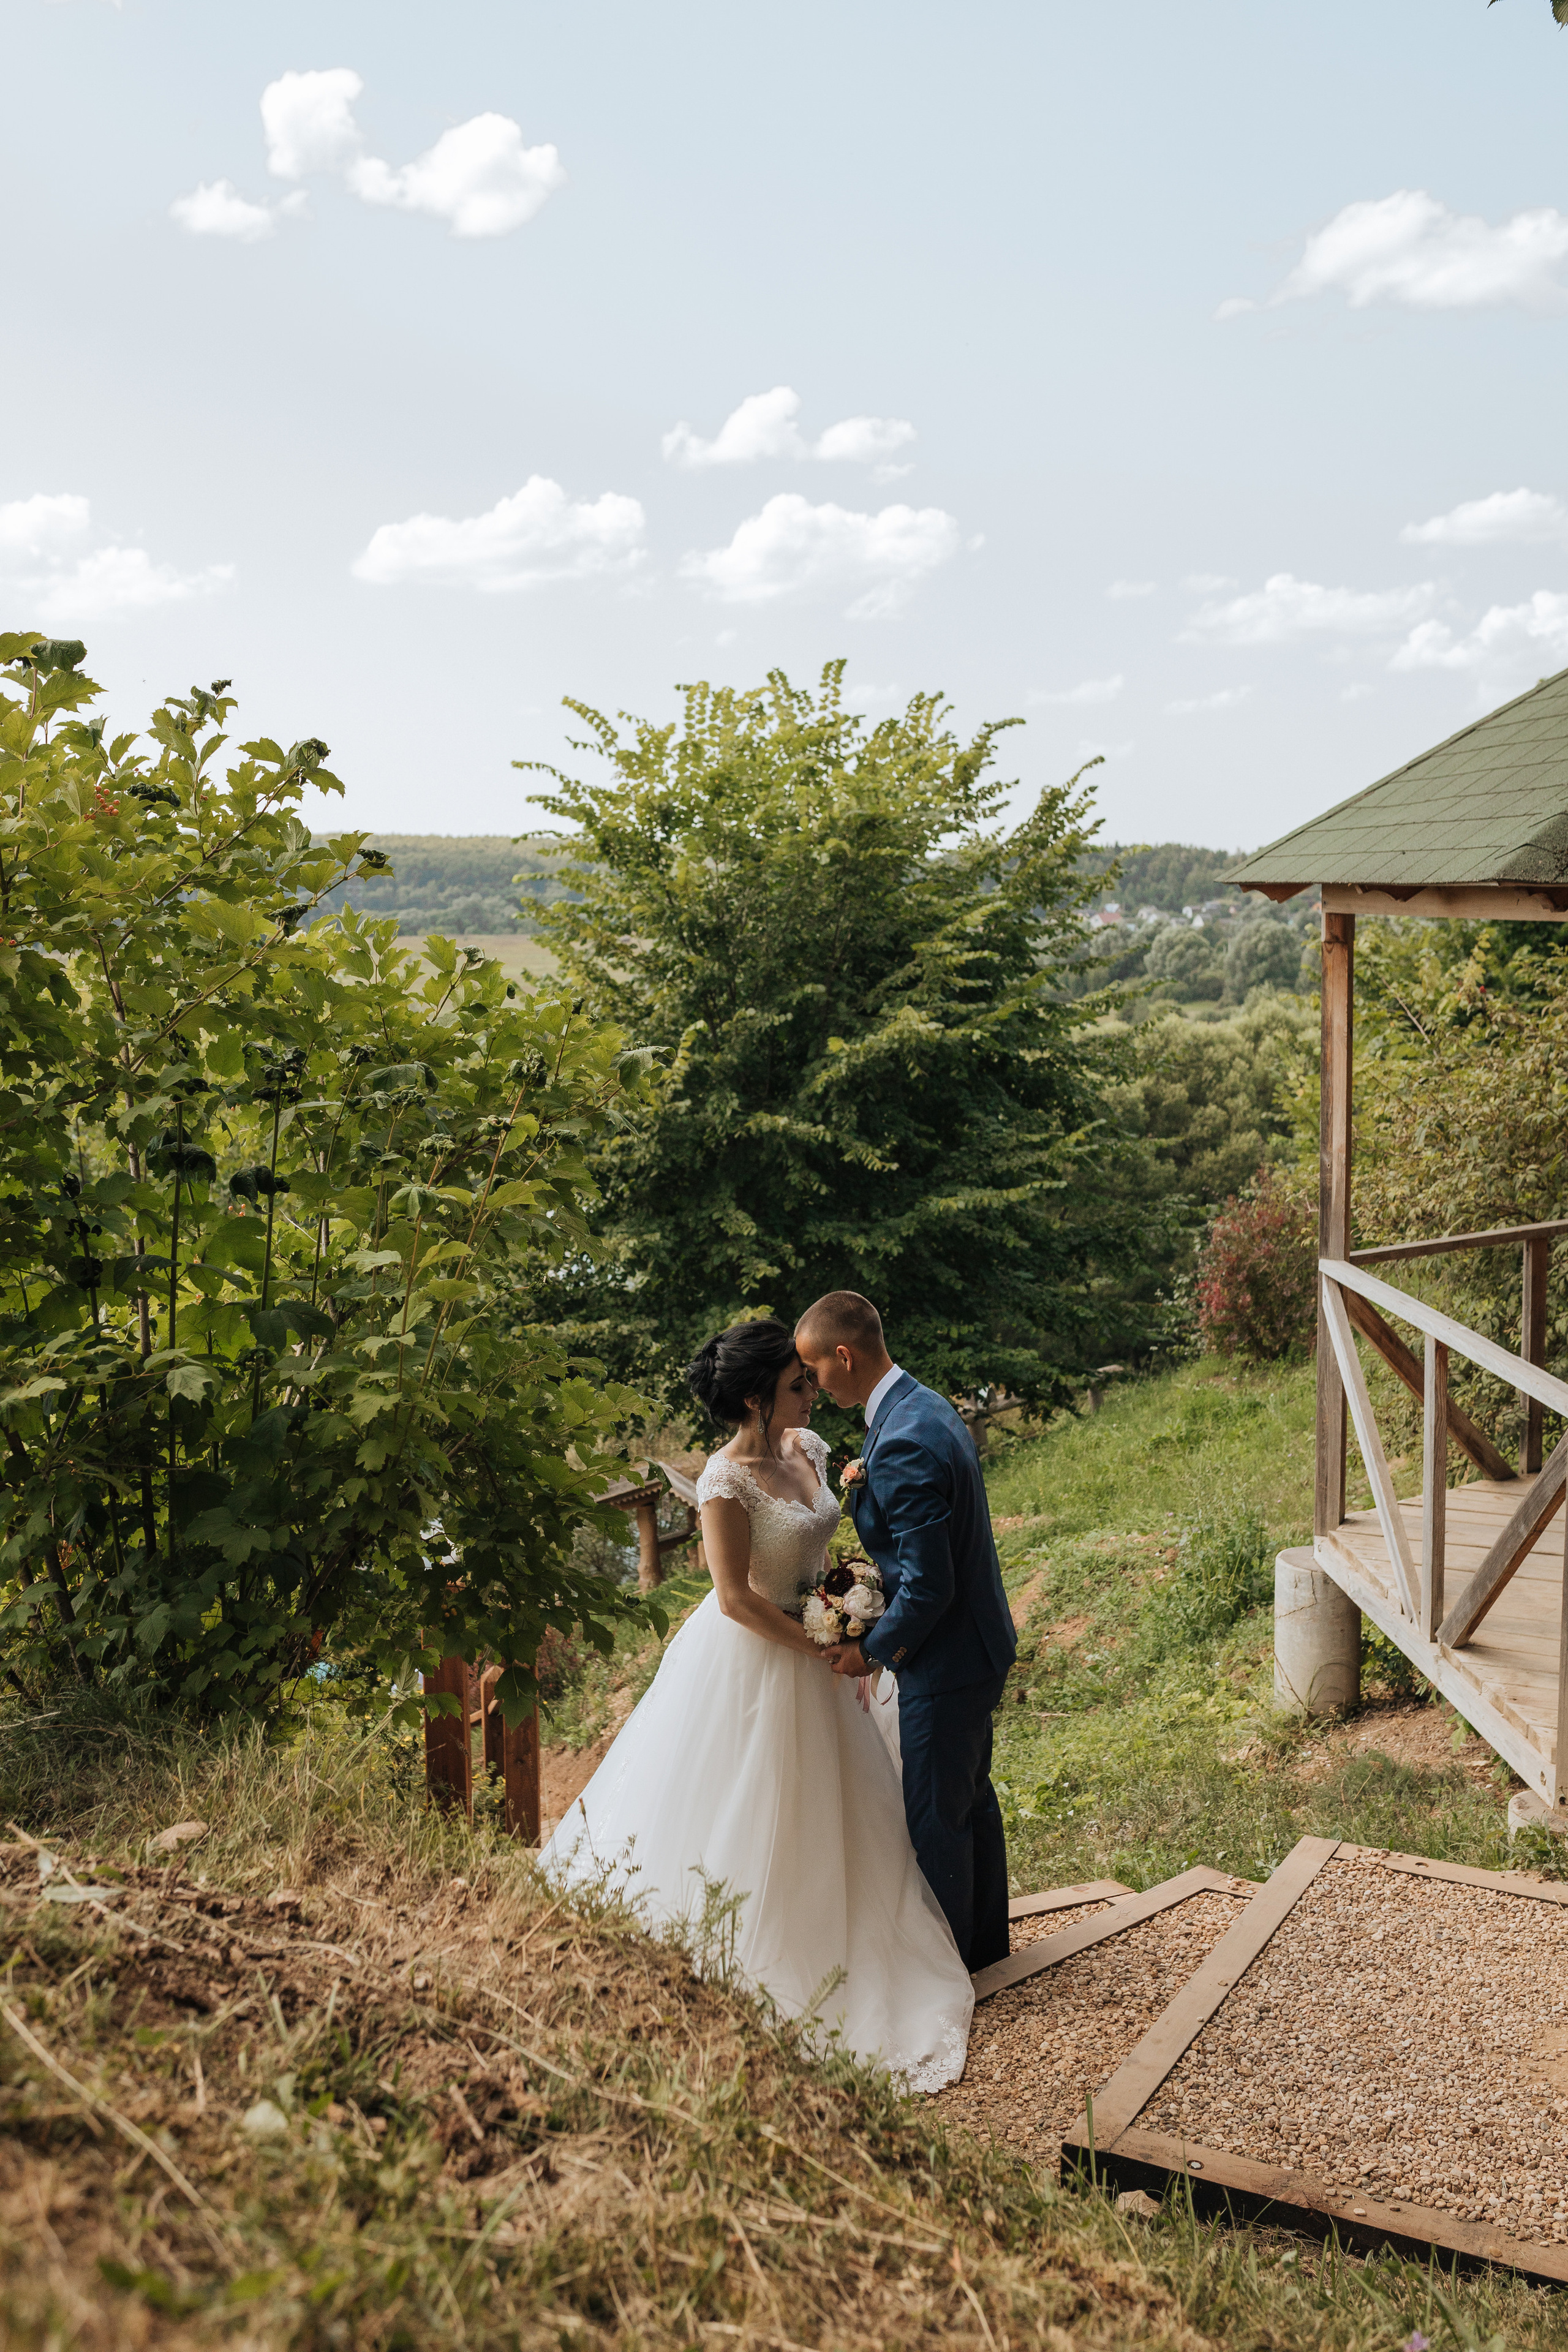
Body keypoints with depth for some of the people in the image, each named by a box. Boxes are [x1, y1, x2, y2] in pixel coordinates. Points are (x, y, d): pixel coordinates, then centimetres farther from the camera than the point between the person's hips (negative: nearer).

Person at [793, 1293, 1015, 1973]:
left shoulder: (903, 1445, -29)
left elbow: (927, 1588, -27)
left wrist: (869, 1650, -13)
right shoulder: (927, 1406, 3)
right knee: (971, 1795, 23)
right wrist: (869, 1484, 1)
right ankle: (984, 1935, 40)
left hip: (944, 1660, -10)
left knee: (934, 1814, 7)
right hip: (980, 1641, 10)